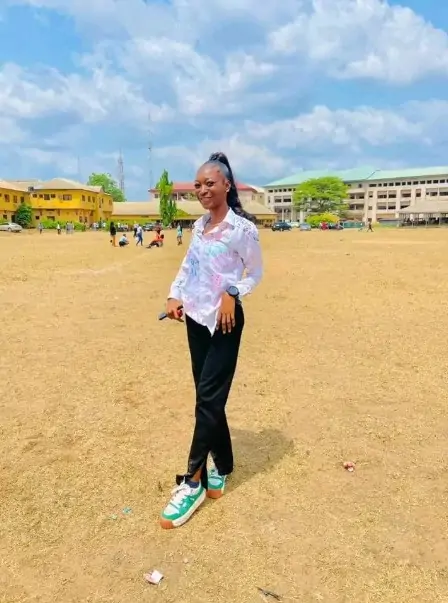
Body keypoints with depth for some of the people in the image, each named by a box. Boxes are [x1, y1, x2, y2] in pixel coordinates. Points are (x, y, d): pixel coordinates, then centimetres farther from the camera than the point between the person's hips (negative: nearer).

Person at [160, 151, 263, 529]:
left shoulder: (242, 227, -9)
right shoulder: (199, 225, 11)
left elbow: (256, 272, -3)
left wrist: (232, 294, -18)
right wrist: (175, 295, 3)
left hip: (224, 320, -7)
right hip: (195, 318, 7)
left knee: (208, 399, -5)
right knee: (208, 398, 12)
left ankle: (193, 481, 5)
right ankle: (221, 468, 27)